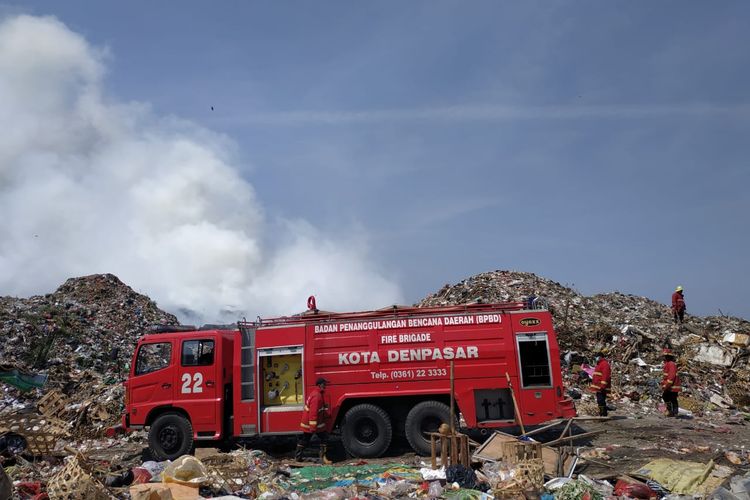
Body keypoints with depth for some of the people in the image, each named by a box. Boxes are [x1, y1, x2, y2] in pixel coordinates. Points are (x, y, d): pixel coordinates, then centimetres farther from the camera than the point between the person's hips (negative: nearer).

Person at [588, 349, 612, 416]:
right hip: (598, 387, 11)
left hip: (602, 388, -11)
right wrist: (593, 385, 25)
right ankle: (601, 414, 19)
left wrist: (602, 386, -26)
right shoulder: (599, 363, 22)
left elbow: (605, 376, -21)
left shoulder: (605, 364, -12)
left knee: (601, 401, -13)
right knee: (599, 401, 13)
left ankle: (604, 415, -12)